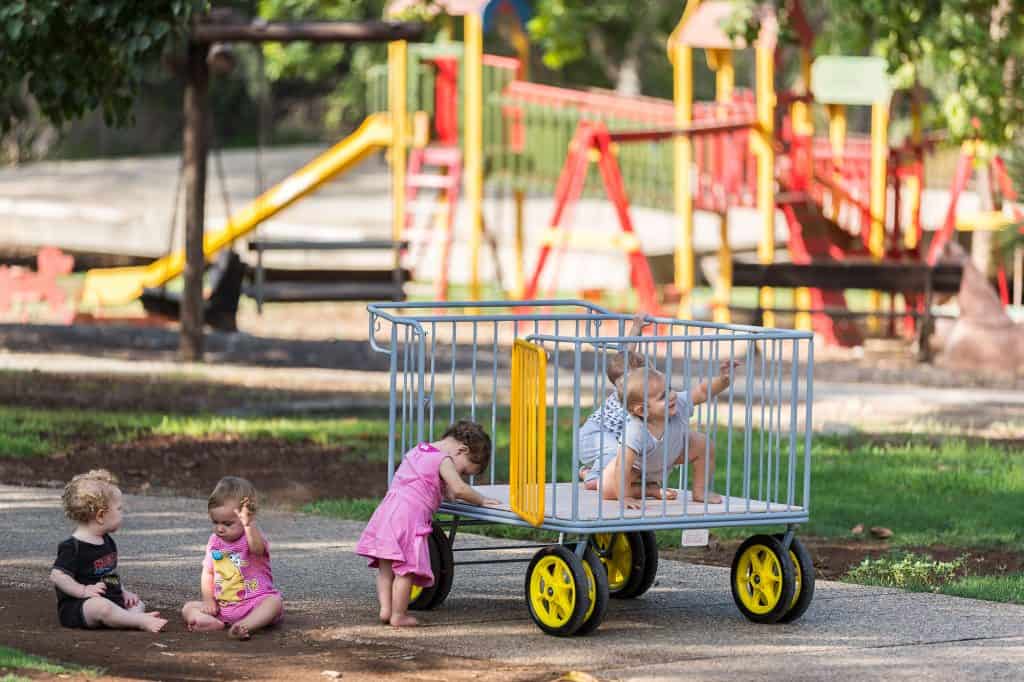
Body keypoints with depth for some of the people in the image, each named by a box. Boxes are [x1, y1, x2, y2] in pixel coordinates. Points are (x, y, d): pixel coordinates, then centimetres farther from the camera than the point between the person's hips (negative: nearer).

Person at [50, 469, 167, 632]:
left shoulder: (107, 542, 17)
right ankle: (140, 621, -37)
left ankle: (132, 617, -29)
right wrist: (83, 590, -26)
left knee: (138, 605, 4)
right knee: (101, 606, -37)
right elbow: (56, 575, -19)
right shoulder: (73, 547, -13)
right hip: (75, 607, -10)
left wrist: (124, 592, 15)